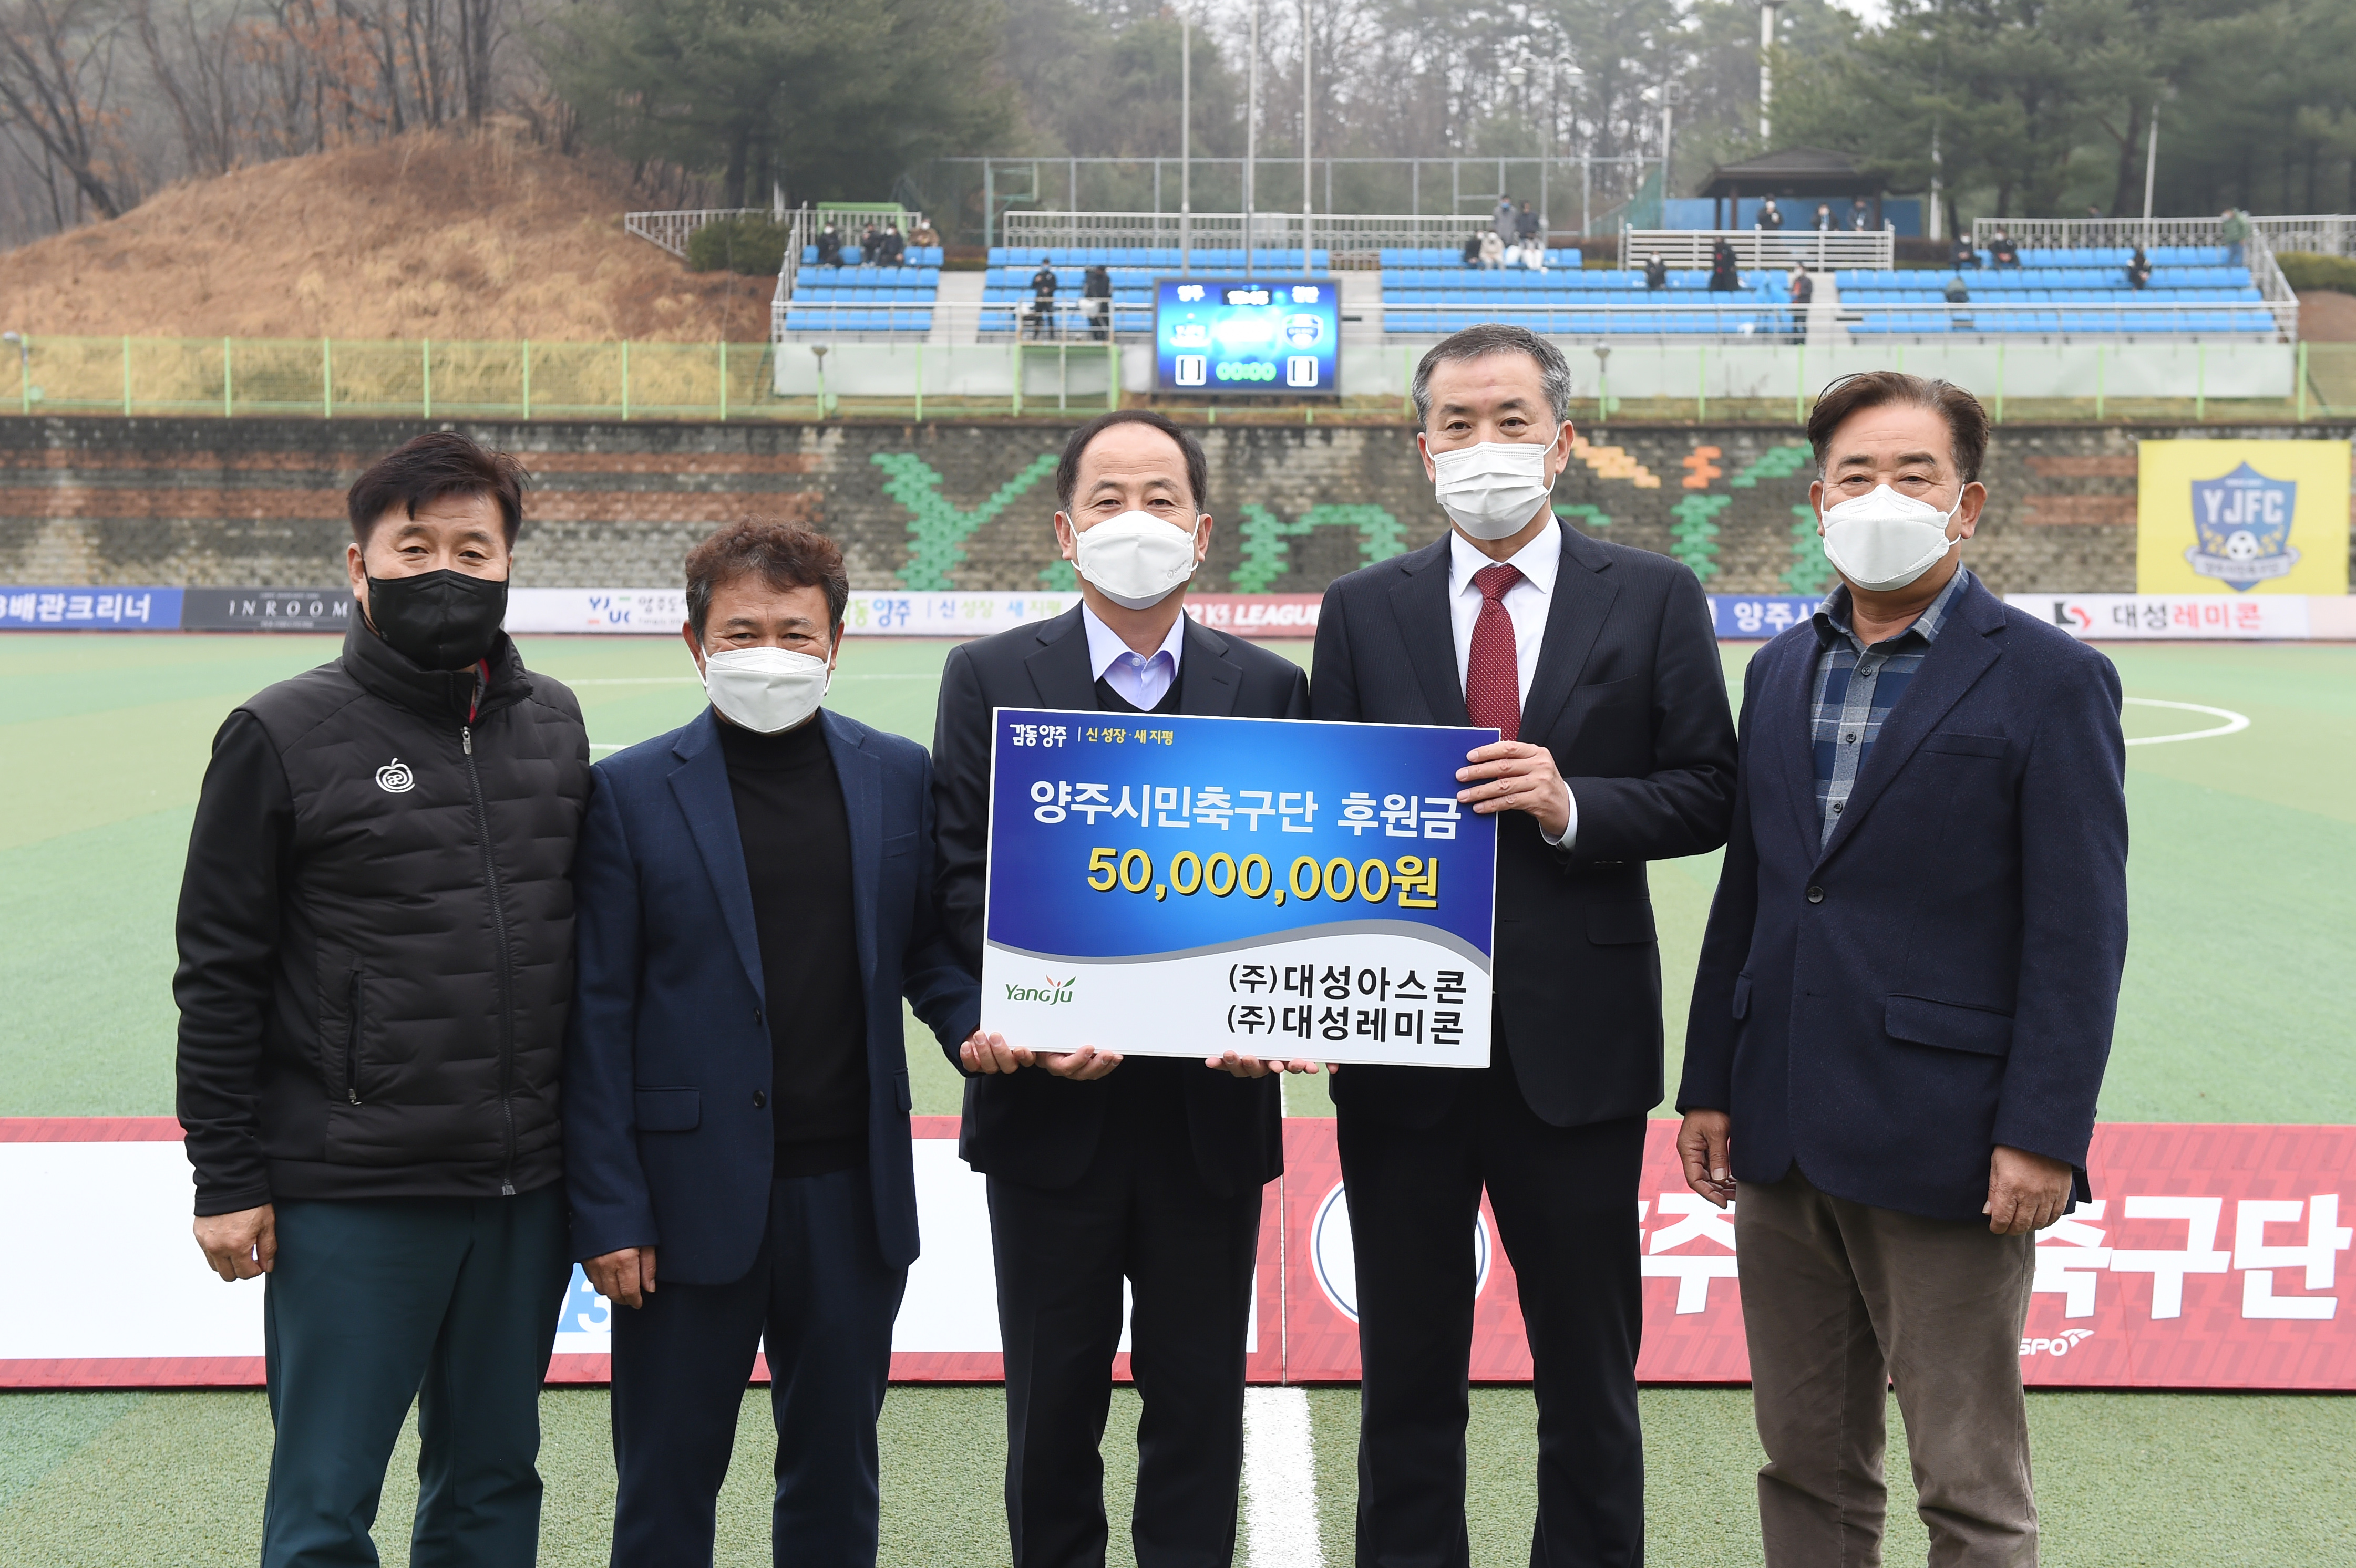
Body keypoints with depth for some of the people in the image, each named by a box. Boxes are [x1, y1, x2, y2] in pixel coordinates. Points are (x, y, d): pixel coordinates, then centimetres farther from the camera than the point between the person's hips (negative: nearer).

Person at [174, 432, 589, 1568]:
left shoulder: (554, 724, 7)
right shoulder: (284, 736, -5)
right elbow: (219, 975, -4)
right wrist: (225, 1180, -6)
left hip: (525, 1188, 4)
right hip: (351, 1198, -4)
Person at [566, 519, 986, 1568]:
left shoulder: (900, 776, 6)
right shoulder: (632, 793, -3)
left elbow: (929, 948, 11)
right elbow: (598, 1017, -4)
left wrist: (979, 1023, -11)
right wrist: (606, 1209, -8)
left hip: (852, 1194, 3)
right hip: (694, 1196, -2)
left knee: (836, 1475, 15)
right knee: (666, 1483, 10)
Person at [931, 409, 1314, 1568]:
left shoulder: (1269, 687, 6)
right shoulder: (989, 678, 3)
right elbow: (963, 873, -3)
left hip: (1211, 1102, 1)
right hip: (1052, 1101, -1)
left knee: (1200, 1398, 10)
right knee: (1052, 1399, 11)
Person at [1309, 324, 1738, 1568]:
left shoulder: (1653, 599, 2)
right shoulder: (1363, 610, 6)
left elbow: (1705, 796, 0)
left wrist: (1572, 804, -18)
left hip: (1576, 1038, -1)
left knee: (1590, 1377, 11)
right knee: (1406, 1373, 13)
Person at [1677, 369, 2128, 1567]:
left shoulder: (2049, 680, -6)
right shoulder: (1781, 669, 12)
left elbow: (2080, 930, -10)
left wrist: (2044, 1136, -15)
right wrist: (1709, 1085, 11)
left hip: (1942, 1144, -5)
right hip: (1785, 1134, 6)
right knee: (1805, 1465, 15)